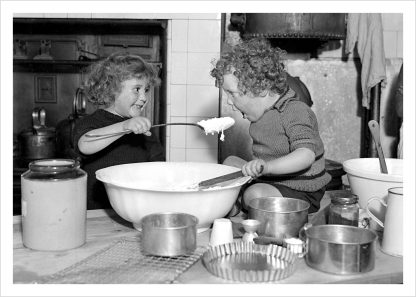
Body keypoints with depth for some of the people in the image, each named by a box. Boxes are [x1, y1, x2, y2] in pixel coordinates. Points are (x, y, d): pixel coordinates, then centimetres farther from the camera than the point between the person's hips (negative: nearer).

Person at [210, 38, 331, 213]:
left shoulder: (296, 112, -21)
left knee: (255, 194, -34)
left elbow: (306, 155, -38)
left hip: (301, 193, -9)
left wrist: (266, 166, -51)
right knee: (230, 162, 14)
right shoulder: (262, 111, 6)